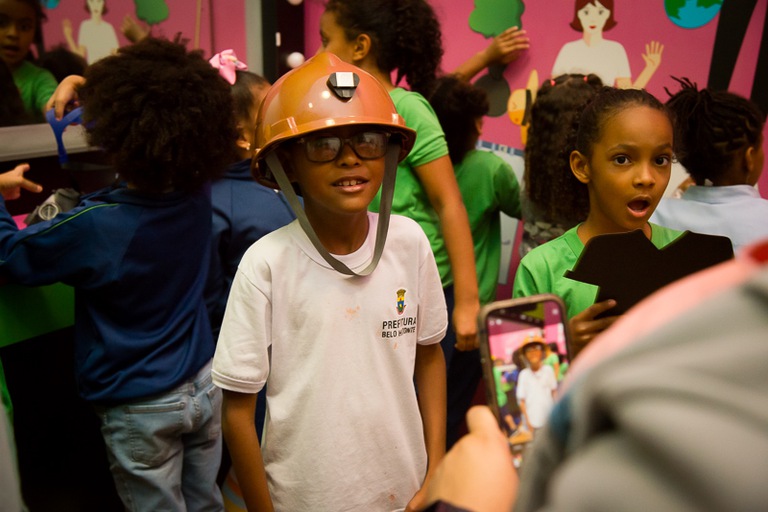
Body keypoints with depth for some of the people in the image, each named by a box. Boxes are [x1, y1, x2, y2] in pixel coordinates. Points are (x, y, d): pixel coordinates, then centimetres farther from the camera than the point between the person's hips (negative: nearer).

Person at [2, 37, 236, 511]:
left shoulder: (93, 227, -26)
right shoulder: (197, 191, -10)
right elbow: (155, 127, 10)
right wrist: (90, 89, 6)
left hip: (141, 409, -5)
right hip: (205, 384, 5)